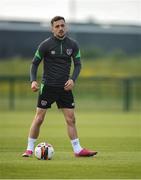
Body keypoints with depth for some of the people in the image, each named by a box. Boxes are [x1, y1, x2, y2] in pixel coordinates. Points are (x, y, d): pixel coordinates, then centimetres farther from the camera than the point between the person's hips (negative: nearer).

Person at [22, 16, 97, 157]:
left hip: (65, 87, 3)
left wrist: (72, 79, -10)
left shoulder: (72, 45, 2)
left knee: (71, 119, 1)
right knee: (39, 118, -4)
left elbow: (78, 64, 8)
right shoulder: (46, 45, -7)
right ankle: (29, 149, 5)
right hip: (47, 86, -3)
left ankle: (77, 150, 6)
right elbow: (35, 63, 0)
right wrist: (33, 80, -15)